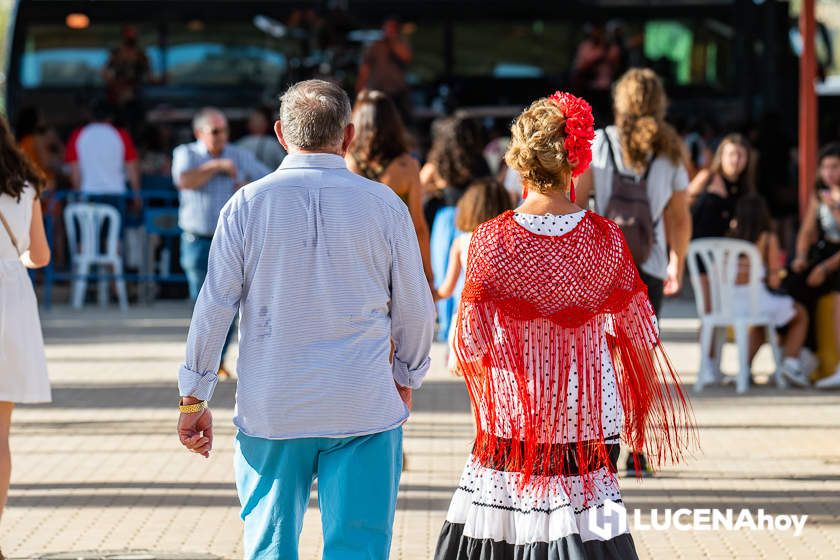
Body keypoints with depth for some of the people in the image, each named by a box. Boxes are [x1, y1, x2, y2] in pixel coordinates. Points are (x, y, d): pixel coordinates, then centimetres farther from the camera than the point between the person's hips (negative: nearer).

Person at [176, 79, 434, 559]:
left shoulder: (248, 204, -3)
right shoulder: (384, 205, -2)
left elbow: (214, 308, -1)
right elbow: (415, 309, 5)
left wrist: (194, 398, 8)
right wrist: (407, 378, 23)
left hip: (270, 410, 1)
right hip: (364, 409, -1)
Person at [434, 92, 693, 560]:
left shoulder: (491, 240, -10)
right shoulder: (606, 239, -6)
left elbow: (471, 343, -7)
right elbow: (636, 333, 0)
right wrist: (649, 400, 15)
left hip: (511, 413, 0)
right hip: (587, 414, 1)